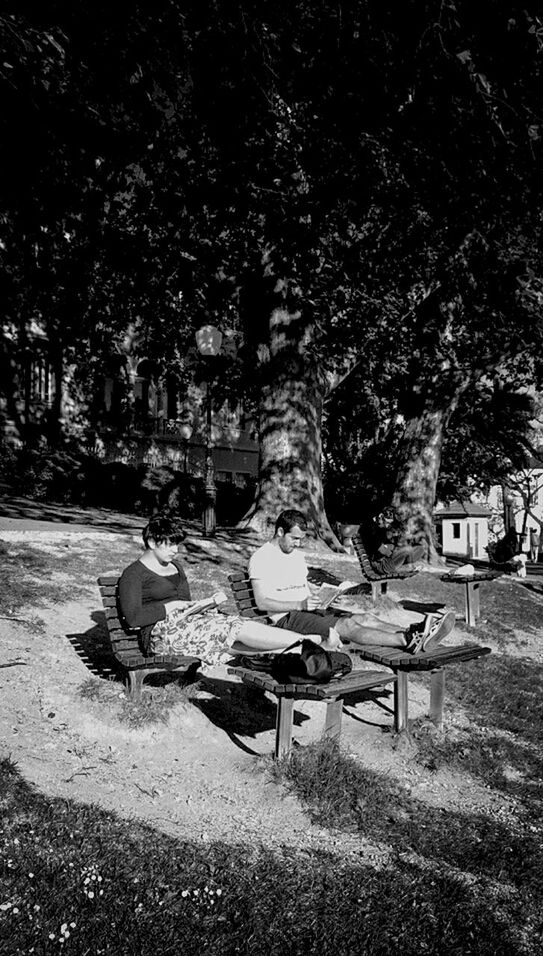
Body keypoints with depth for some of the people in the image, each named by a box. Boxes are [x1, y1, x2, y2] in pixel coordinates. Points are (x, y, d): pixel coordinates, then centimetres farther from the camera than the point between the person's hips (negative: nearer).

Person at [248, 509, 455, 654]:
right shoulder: (261, 558, -7)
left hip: (309, 611, 8)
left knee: (365, 618, -14)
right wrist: (300, 604, -21)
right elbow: (262, 602, -15)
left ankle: (415, 634, -31)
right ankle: (409, 642, -42)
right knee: (346, 626, -28)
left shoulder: (298, 555, 20)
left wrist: (315, 601, 2)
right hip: (287, 617, -8)